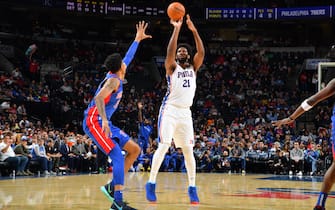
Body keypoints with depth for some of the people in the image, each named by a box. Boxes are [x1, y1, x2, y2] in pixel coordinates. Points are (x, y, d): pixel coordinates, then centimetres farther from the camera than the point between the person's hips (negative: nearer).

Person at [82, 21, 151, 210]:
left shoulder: (116, 76, 16)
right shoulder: (114, 80, -12)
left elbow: (128, 58, 33)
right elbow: (99, 98, -27)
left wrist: (138, 40, 39)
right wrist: (104, 121, -36)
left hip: (103, 122, 10)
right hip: (94, 121, -10)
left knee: (134, 149, 7)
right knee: (118, 156, -22)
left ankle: (112, 187, 7)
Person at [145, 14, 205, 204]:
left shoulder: (193, 67, 12)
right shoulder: (172, 67, 3)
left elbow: (201, 53, -6)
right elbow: (170, 51, -17)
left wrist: (194, 30, -15)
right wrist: (177, 29, -21)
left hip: (186, 112, 4)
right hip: (170, 110, -4)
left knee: (188, 149, 1)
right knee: (164, 145, -13)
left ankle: (192, 187, 7)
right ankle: (151, 183, -7)